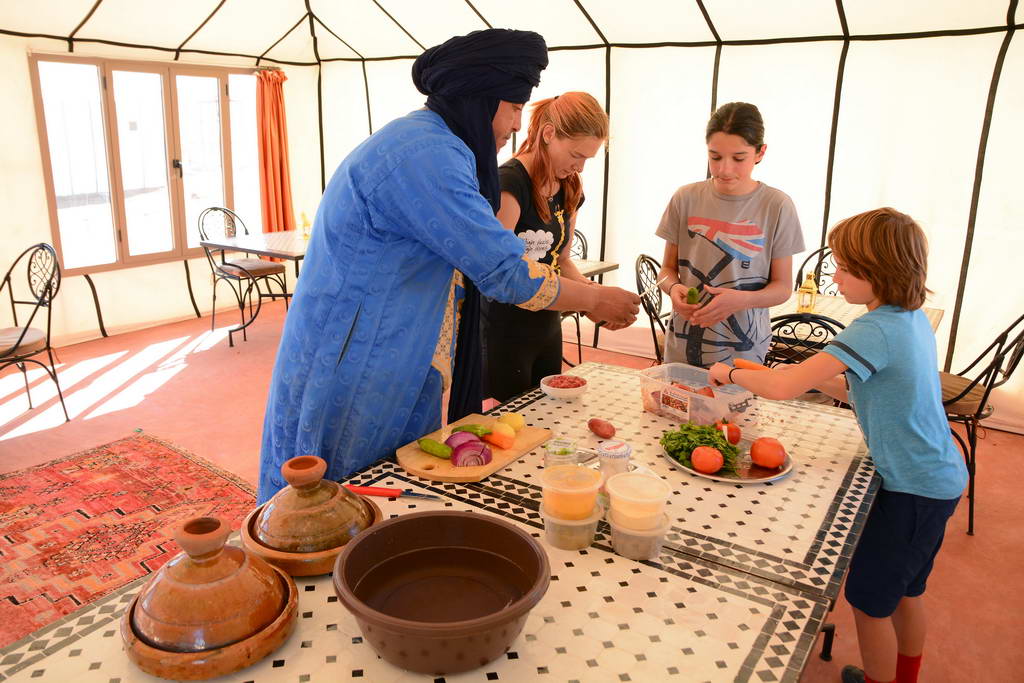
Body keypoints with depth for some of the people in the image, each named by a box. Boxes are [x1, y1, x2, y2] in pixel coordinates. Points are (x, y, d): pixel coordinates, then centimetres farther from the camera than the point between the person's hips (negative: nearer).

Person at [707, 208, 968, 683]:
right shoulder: (912, 319, 2)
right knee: (906, 589, 27)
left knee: (869, 599, 8)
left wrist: (732, 373, -15)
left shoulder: (875, 331, -27)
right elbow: (864, 393, 10)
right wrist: (815, 377, 0)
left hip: (914, 491, -9)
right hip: (937, 478, 9)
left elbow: (784, 388, -32)